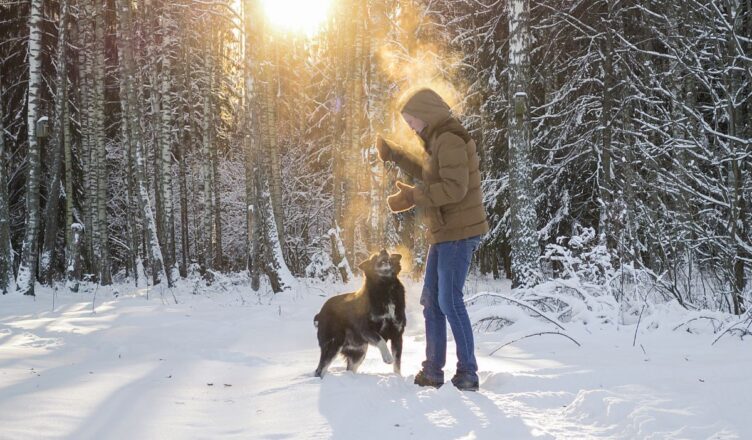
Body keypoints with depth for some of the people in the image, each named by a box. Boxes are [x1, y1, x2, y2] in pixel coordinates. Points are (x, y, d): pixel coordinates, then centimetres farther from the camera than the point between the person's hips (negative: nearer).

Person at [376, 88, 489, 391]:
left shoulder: (450, 141, -16)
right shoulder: (438, 142, 15)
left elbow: (455, 188, -26)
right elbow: (427, 173, 34)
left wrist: (412, 197, -21)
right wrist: (393, 154, 35)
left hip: (459, 233, -11)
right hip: (443, 234, 11)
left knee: (450, 301, -10)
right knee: (431, 301, 12)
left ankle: (467, 374, -4)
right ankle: (432, 372, 19)